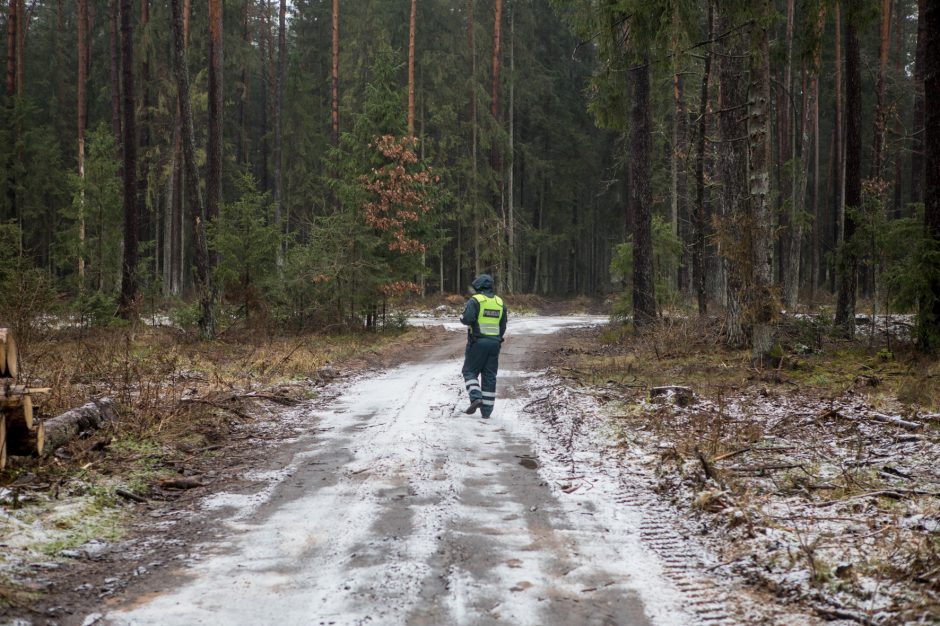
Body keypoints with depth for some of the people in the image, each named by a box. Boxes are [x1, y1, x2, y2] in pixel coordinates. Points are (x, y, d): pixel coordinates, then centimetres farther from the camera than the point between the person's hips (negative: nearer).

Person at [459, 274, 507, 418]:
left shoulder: (475, 301, -8)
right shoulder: (500, 302, 10)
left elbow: (467, 319, -20)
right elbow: (503, 326, 11)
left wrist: (462, 319, 2)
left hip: (478, 342, -5)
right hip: (495, 343, 5)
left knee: (470, 371, 7)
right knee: (490, 375, 7)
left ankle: (476, 397, -14)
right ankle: (487, 410, 7)